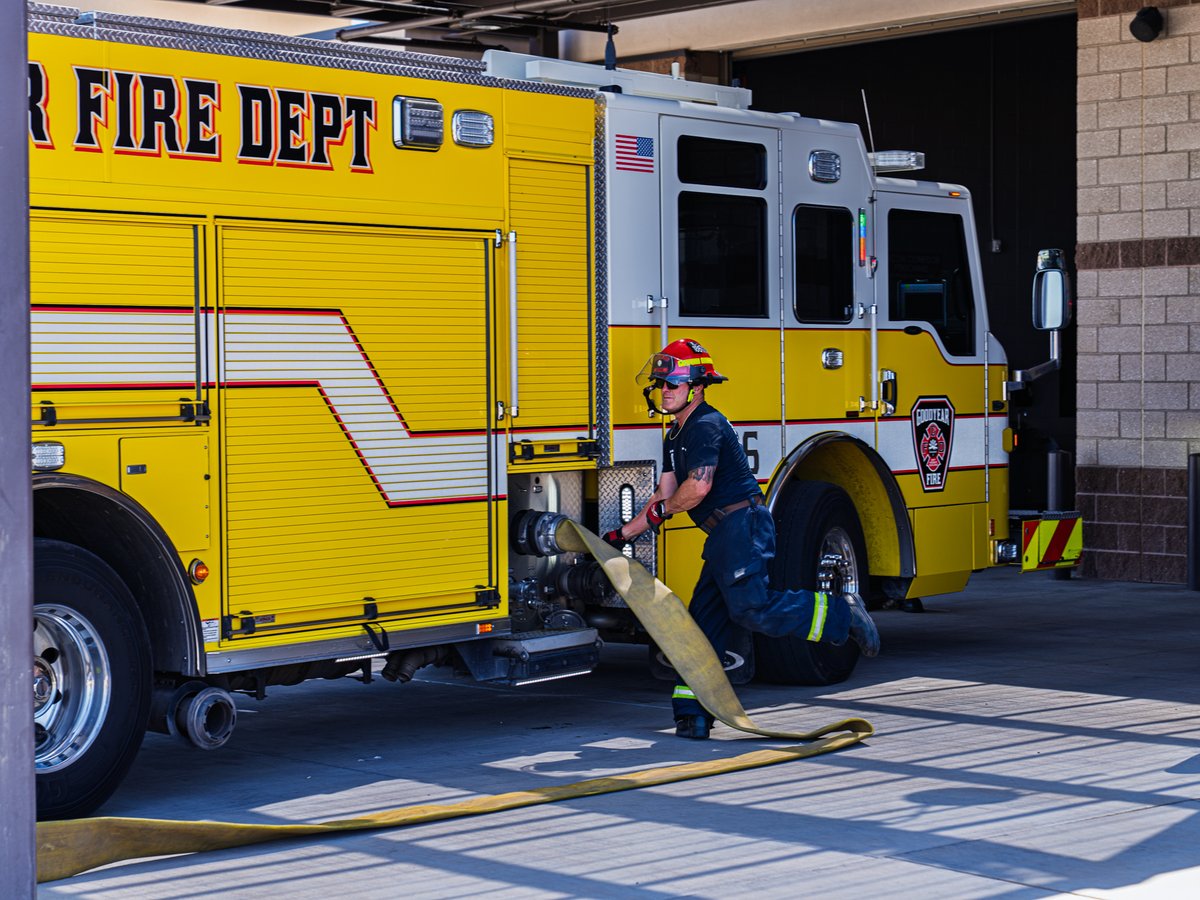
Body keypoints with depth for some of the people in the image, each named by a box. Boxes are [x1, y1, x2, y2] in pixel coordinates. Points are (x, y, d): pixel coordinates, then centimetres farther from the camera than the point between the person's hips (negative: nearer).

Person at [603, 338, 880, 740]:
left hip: (742, 525, -10)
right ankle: (692, 714, 6)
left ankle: (840, 613, -7)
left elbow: (699, 486, -22)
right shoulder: (676, 436, 21)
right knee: (703, 623, 6)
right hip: (724, 536, 10)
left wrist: (663, 510, -4)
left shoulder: (706, 425, -11)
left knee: (753, 607, -21)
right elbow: (665, 495, 23)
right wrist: (622, 534, 20)